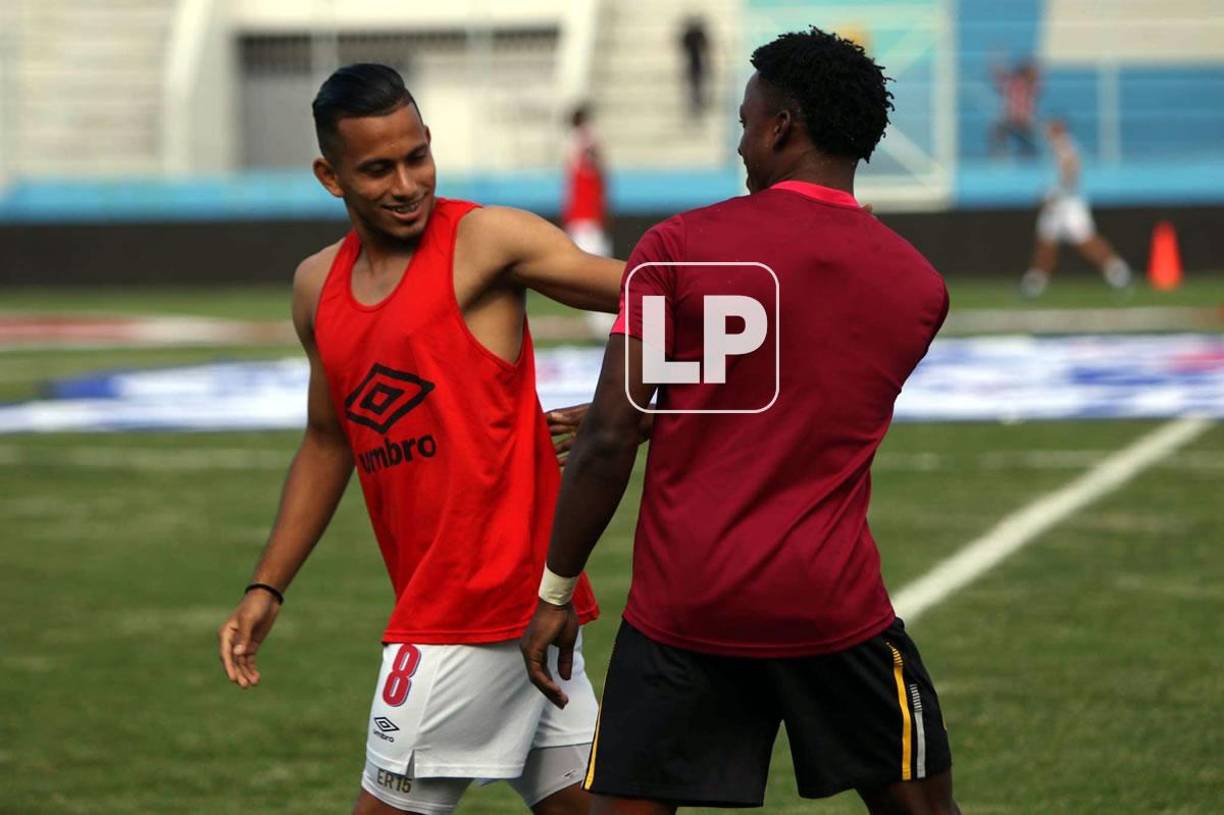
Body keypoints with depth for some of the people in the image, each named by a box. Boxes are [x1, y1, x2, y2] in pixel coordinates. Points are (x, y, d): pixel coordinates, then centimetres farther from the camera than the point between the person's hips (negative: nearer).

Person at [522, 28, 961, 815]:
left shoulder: (679, 248, -5)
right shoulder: (919, 286, 4)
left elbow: (610, 439, -9)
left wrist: (557, 589, 1)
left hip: (685, 604, -2)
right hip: (833, 604, 2)